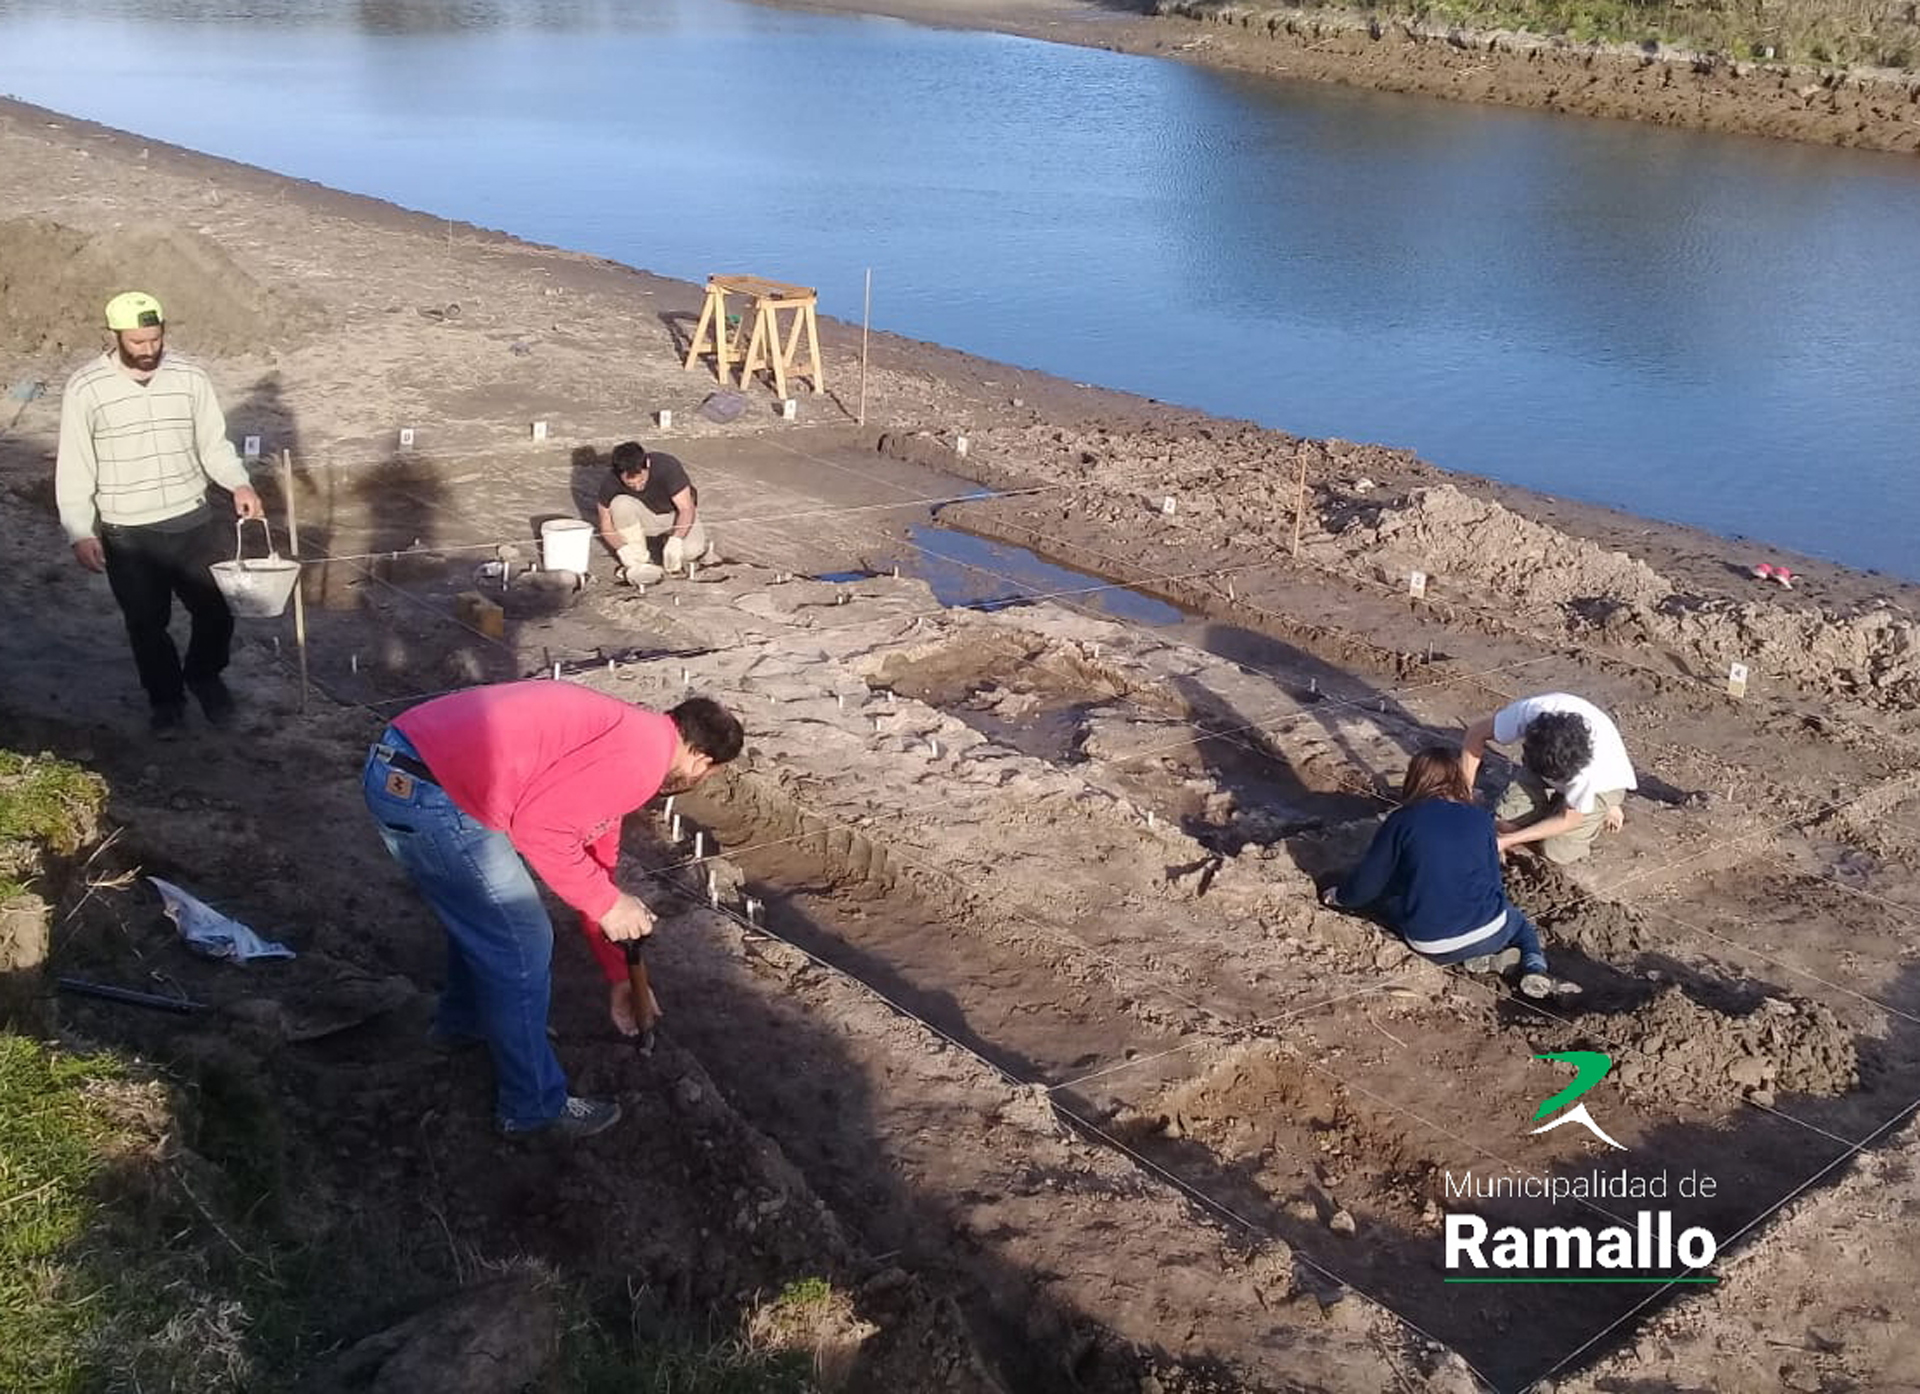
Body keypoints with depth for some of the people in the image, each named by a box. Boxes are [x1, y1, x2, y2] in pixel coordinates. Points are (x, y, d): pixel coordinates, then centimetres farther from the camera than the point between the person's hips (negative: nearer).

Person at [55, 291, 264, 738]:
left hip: (191, 523, 2)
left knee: (215, 612, 8)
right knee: (147, 625, 11)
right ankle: (165, 697, 34)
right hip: (126, 535, -1)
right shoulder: (85, 389, -10)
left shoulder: (191, 377, -4)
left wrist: (238, 483, -14)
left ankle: (204, 676, 37)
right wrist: (80, 534, -11)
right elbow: (74, 469, -6)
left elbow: (213, 444, 4)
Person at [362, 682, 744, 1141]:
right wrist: (609, 903, -6)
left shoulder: (620, 735, 21)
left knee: (482, 911, 32)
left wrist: (621, 979, 31)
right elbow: (539, 827, -19)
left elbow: (593, 860, 27)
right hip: (426, 791, -10)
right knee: (522, 947, 3)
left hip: (401, 769, 10)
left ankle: (465, 1018, 55)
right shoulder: (643, 756, -10)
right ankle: (533, 1107, 18)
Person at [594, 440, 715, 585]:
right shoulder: (610, 482, -24)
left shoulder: (667, 467, -31)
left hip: (676, 513, -2)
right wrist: (623, 550, -34)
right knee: (620, 504, -31)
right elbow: (606, 525, -16)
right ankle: (638, 562, -17)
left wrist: (675, 542, -44)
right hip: (645, 517, 2)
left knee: (691, 550, -32)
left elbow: (686, 509, -30)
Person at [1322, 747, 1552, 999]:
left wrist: (1340, 897, 24)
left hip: (1431, 946, -4)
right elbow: (1493, 877, 11)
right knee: (1518, 920, 36)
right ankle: (1535, 966, 3)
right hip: (1490, 932, 4)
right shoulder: (1480, 818, 2)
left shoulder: (1402, 821, -5)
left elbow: (1367, 881, 3)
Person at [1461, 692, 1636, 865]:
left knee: (1557, 853, -15)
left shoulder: (1592, 762, -41)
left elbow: (1568, 820, -26)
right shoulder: (1529, 711, -38)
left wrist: (1507, 841, -29)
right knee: (1505, 822, -15)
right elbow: (1477, 732, -21)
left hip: (1603, 782, -3)